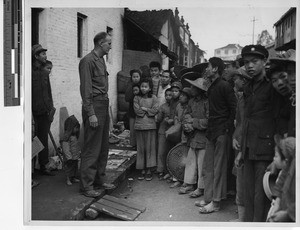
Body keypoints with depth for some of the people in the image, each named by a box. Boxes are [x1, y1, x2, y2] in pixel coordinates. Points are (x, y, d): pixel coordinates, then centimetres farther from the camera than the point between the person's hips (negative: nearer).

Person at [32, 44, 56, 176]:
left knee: (44, 140, 11)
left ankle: (43, 166, 19)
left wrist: (51, 108, 11)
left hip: (45, 112, 6)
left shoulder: (45, 73, 15)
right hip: (34, 112, -6)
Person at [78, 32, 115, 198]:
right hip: (94, 106, -9)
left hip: (104, 106, 9)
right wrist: (91, 114, -19)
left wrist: (106, 108, 13)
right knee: (92, 148, -5)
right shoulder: (88, 61, -10)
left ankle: (99, 180, 25)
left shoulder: (101, 60, 18)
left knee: (103, 147, 13)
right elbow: (85, 89, -16)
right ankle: (86, 186, 3)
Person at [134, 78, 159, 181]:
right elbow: (137, 110, -5)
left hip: (150, 125, -1)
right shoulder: (137, 98, 7)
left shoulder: (153, 98, 6)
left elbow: (155, 110, -5)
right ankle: (142, 169, 12)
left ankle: (149, 170, 7)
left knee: (150, 147, 1)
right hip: (139, 125, 1)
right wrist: (149, 110, -5)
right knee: (140, 148, 4)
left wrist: (144, 109, -7)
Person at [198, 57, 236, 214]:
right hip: (212, 132, 9)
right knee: (207, 167, 12)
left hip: (222, 132, -9)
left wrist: (228, 128, -15)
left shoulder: (224, 86, -11)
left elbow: (234, 108, -14)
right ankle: (208, 198, 21)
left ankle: (215, 202, 5)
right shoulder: (211, 88, 16)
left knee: (218, 168, -3)